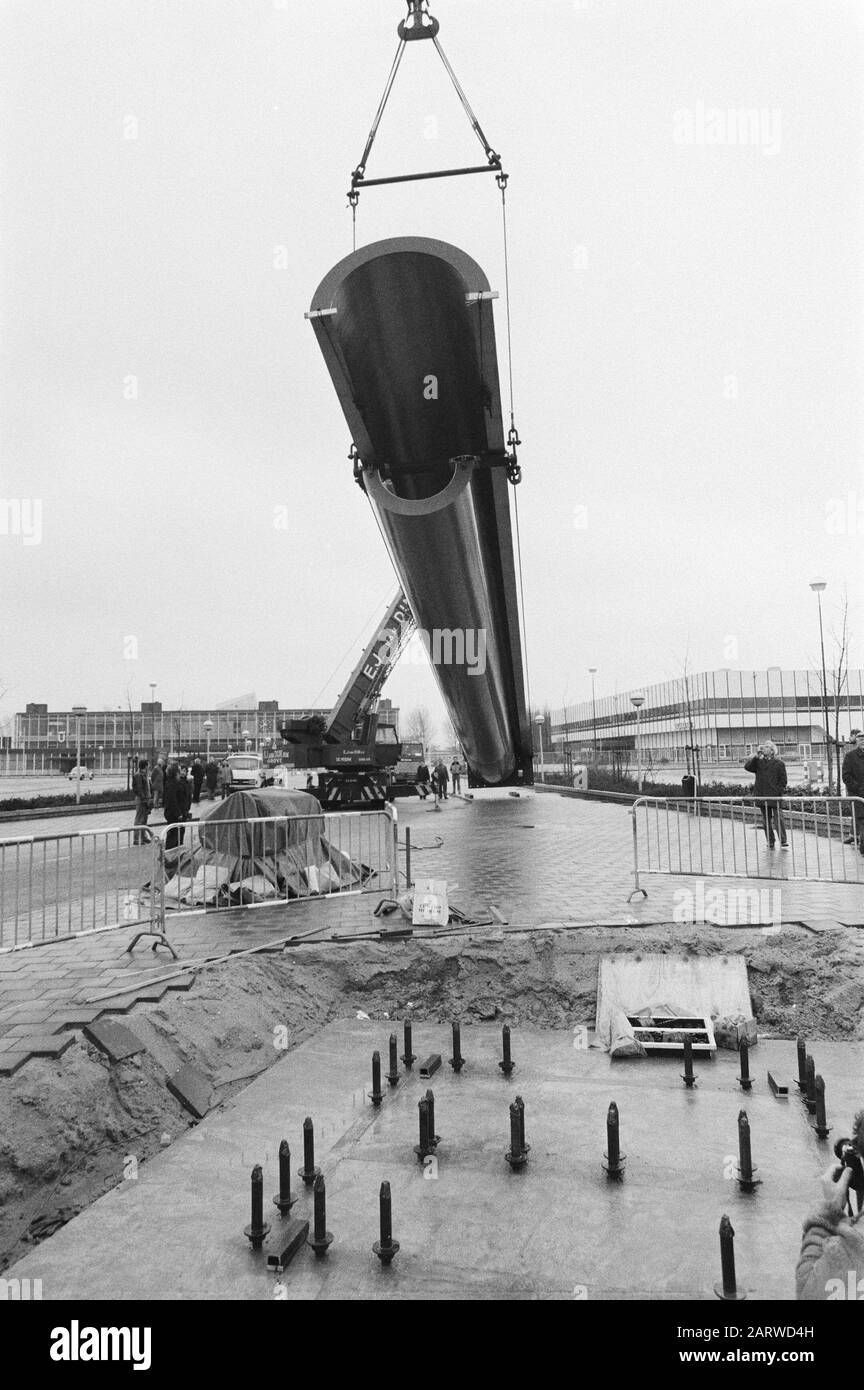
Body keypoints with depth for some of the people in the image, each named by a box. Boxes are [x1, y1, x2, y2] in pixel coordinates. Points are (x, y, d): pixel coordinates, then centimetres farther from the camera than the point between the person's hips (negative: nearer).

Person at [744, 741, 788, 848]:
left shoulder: (779, 763, 0)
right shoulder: (759, 762, 11)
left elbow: (783, 780, 0)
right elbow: (747, 767, -3)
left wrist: (778, 791, -10)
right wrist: (756, 757, -8)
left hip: (774, 796, -4)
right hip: (762, 796, 4)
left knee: (778, 819, -8)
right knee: (766, 820, 9)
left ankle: (784, 842, -2)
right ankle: (770, 843, 16)